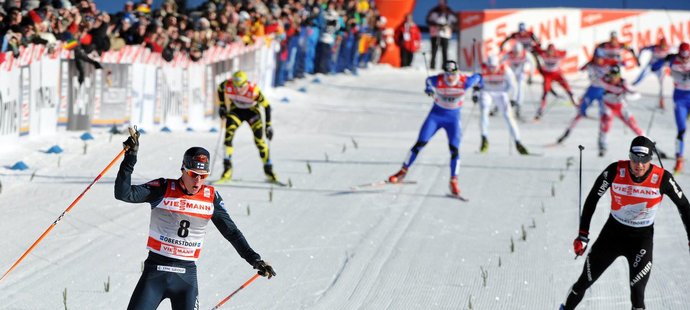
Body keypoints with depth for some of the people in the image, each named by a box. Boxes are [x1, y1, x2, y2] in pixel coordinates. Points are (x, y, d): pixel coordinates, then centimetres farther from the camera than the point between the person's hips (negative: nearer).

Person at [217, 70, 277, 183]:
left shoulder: (254, 90, -34)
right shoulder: (227, 86, -26)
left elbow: (266, 105, -21)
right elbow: (220, 89, 0)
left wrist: (268, 125, -19)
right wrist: (221, 106, -2)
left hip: (252, 111, -2)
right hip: (236, 110, 2)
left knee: (259, 140, -12)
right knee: (228, 135, -18)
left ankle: (268, 170, 4)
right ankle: (227, 170, -13)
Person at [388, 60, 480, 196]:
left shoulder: (465, 82, -22)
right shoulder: (436, 81, -21)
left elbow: (477, 77, 0)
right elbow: (428, 80, 4)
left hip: (453, 118, 0)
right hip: (436, 114, 0)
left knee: (454, 149, -12)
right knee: (420, 143, -5)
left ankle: (454, 181, -1)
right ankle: (403, 171, 8)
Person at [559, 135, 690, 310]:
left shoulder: (662, 179, -22)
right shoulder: (615, 171, -21)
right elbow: (592, 199, -7)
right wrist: (583, 235, -7)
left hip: (642, 237, -1)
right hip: (613, 232, 1)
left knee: (637, 294, -13)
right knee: (585, 281, 13)